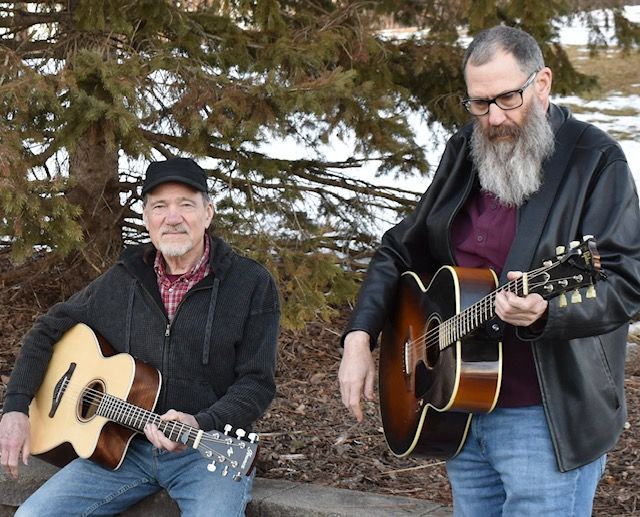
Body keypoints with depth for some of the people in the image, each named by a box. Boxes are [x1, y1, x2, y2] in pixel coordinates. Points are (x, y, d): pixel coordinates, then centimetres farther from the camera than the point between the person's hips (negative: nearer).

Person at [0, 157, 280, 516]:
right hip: (122, 446, 4)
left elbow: (257, 383, -9)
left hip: (210, 448, -4)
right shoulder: (123, 280, 7)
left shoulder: (252, 284, -5)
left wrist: (201, 424, -26)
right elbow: (49, 330, 16)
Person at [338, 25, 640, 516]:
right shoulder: (463, 153, 9)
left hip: (546, 420, -6)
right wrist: (359, 337, 2)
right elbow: (401, 251, 15)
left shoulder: (595, 160, -10)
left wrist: (544, 312, -36)